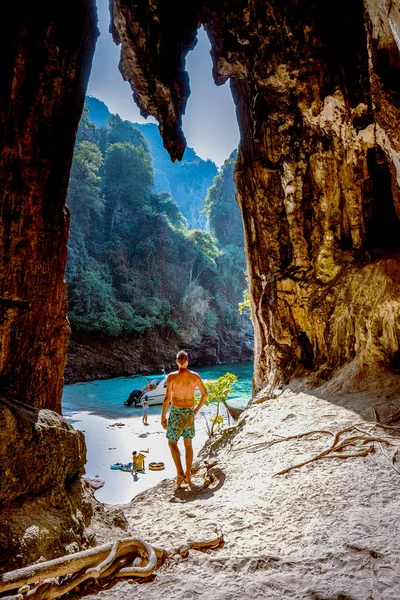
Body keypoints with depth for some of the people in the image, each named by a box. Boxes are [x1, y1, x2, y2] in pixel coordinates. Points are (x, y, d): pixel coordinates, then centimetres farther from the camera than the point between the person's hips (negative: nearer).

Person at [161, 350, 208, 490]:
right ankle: (188, 475, 22)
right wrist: (197, 409, 20)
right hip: (190, 413, 4)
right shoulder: (195, 376, -2)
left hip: (176, 413, -4)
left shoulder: (172, 376, -14)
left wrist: (163, 416, -6)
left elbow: (167, 398, -16)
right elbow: (205, 394, 7)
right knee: (188, 444, 16)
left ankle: (180, 473, -5)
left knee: (172, 443, 9)